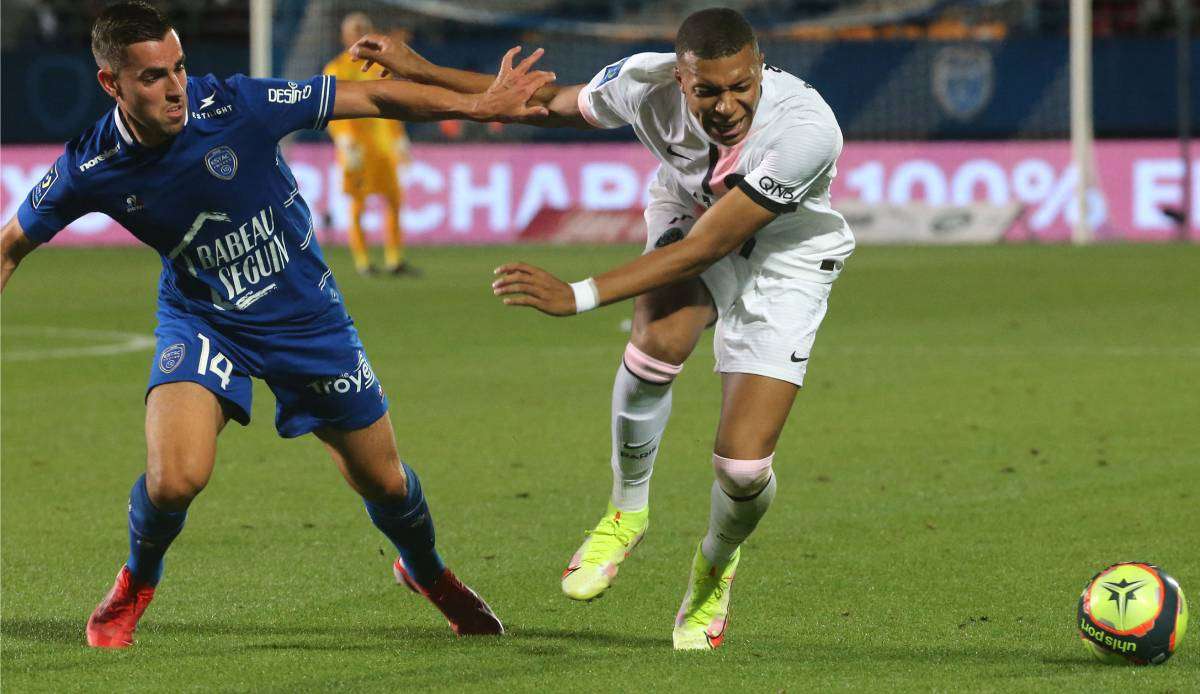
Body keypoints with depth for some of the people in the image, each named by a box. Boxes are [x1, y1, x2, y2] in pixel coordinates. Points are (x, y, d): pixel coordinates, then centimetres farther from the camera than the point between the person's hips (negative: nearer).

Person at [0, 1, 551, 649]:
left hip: (304, 315, 1)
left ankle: (426, 571, 45)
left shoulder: (238, 107, -26)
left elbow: (373, 98, -17)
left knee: (383, 481, 10)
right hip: (201, 320, -1)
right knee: (174, 478, -25)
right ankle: (136, 583, 10)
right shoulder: (89, 170, -20)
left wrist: (480, 105, -17)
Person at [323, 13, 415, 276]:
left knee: (395, 200, 2)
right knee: (357, 206, -3)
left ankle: (394, 259, 7)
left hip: (383, 144, 5)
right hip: (356, 144, -5)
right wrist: (345, 143, -20)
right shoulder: (336, 70, -1)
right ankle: (362, 261, 3)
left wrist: (400, 140, 19)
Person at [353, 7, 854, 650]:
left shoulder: (806, 131, -38)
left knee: (743, 468, -14)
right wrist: (423, 71, -3)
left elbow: (706, 248, -37)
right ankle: (628, 509, -5)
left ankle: (717, 562, 24)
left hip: (786, 257, -2)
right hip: (687, 213, 2)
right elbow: (552, 103, -3)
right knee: (660, 340, -33)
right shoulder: (647, 82, -26)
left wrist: (579, 296, -41)